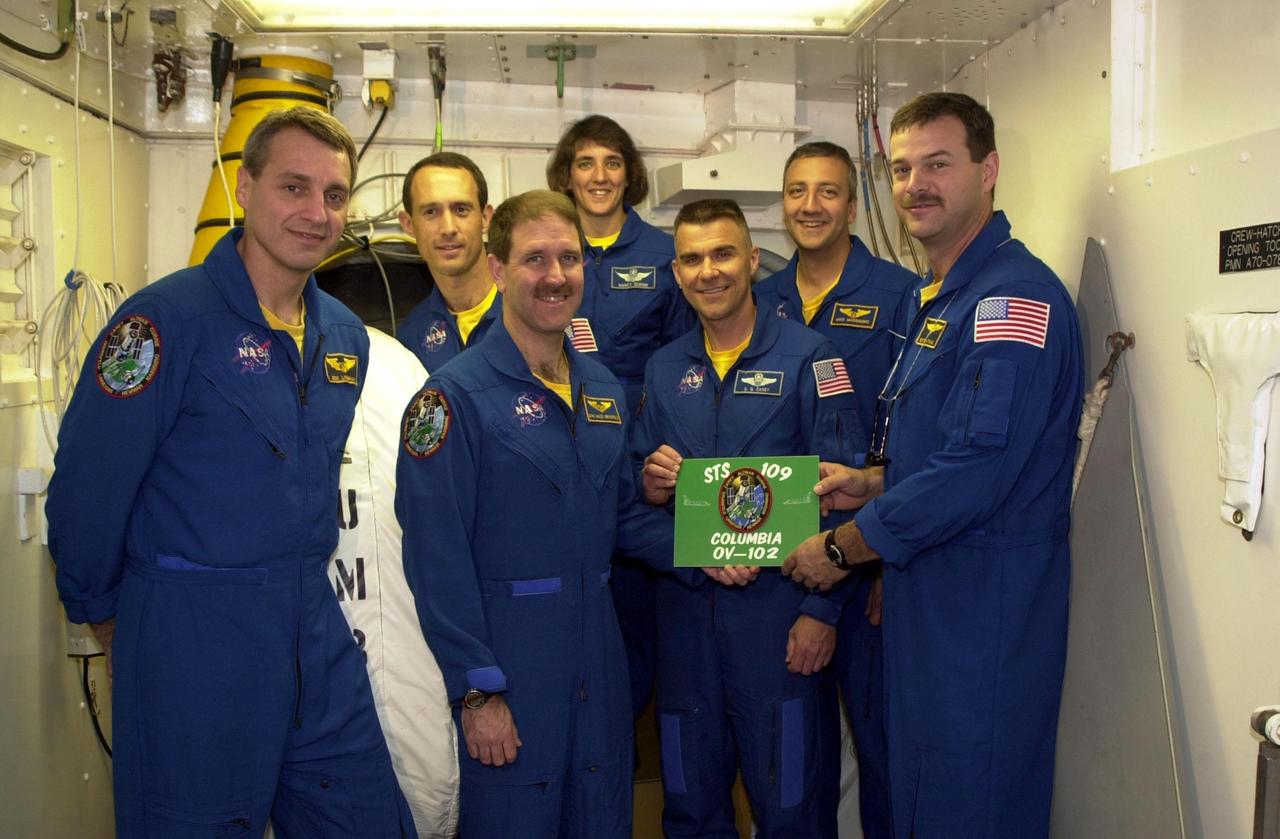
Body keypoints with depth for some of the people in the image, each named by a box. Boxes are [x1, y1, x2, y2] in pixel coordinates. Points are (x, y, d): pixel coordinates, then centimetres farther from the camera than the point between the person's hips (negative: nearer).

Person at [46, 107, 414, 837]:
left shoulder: (346, 337, 7)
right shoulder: (167, 320, -15)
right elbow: (88, 488, -12)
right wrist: (104, 614, 0)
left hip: (316, 636, 6)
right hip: (191, 642, -6)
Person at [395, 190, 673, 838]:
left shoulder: (604, 390, 10)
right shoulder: (456, 395, -11)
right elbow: (438, 559, -14)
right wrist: (476, 689, -16)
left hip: (598, 658, 6)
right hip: (506, 658, -6)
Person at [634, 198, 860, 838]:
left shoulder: (807, 356, -5)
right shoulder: (663, 368, 10)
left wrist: (822, 610, -14)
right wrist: (650, 482, -7)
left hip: (778, 607, -4)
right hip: (685, 607, 5)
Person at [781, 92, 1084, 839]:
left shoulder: (1015, 296, -19)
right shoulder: (942, 298, 15)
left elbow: (977, 470, -25)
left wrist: (840, 549, -14)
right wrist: (872, 483, 4)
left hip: (985, 605, -10)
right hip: (929, 602, 10)